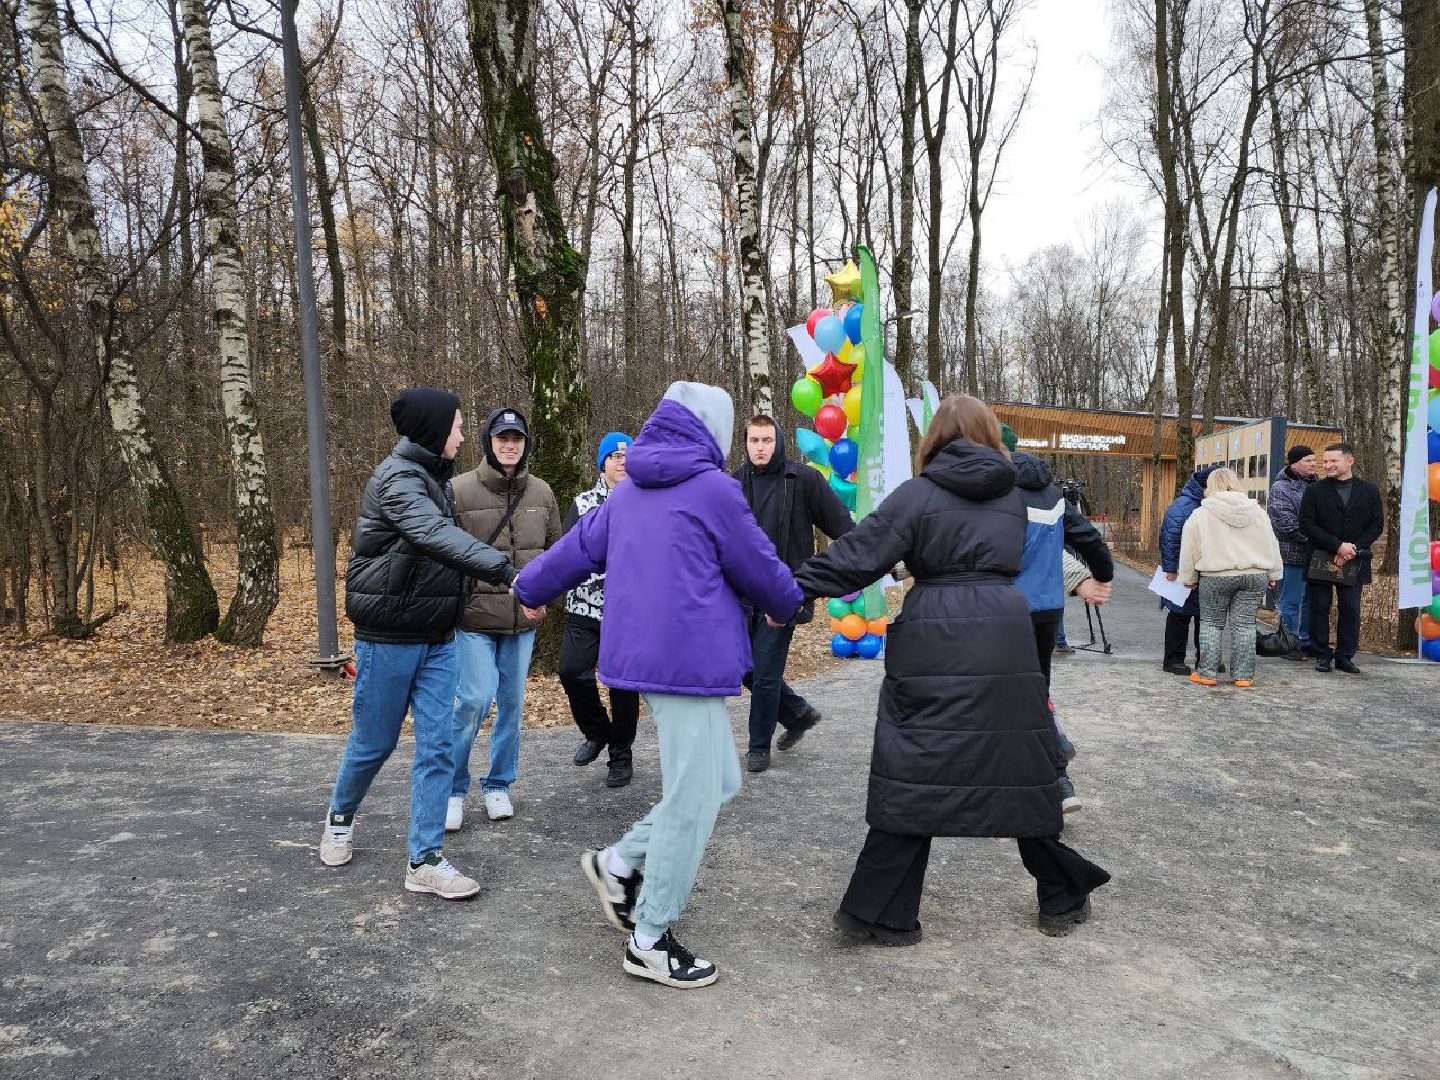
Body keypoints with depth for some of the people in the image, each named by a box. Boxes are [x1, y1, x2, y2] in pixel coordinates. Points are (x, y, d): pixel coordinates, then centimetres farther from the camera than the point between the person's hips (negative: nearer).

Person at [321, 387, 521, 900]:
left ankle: (425, 860, 7)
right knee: (374, 742, 9)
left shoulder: (433, 478, 12)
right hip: (389, 639, -7)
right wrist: (505, 571, -46)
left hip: (437, 640, 7)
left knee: (437, 745, 2)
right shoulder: (396, 477, -17)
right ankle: (340, 818, 37)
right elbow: (438, 536, -35)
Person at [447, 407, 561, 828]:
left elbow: (554, 550, 17)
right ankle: (454, 789, 12)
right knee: (474, 701, -10)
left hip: (523, 620, 5)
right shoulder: (459, 490, -9)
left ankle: (498, 785, 29)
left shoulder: (541, 493, 5)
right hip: (474, 619, -4)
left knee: (513, 703, 11)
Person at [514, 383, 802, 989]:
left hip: (643, 655, 9)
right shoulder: (712, 488, -10)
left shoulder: (632, 490, 14)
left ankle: (621, 863, 20)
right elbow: (758, 567, -2)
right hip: (688, 659, -9)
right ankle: (650, 942, 11)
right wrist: (787, 606, 18)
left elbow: (580, 546, 23)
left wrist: (532, 587, 38)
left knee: (720, 781, 16)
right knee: (693, 801, 0)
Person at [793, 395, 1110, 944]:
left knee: (913, 774, 2)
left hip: (934, 643, -3)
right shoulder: (1012, 496, 14)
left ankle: (882, 913, 5)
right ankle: (1062, 899, 28)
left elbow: (859, 554, -6)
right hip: (1005, 638, 3)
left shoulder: (918, 495, 0)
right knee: (1022, 769, 14)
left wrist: (796, 587, -3)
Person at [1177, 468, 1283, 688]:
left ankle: (1207, 673, 8)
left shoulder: (1201, 515, -3)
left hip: (1216, 577, -3)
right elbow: (1271, 544, 12)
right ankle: (1243, 675, 7)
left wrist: (1190, 578, 10)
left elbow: (1189, 551, -1)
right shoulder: (1257, 511, 8)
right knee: (1244, 624, 7)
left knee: (1211, 623, 8)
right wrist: (1273, 574, 19)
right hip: (1255, 575, 3)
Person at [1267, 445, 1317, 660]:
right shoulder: (1281, 488, -8)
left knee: (1310, 601, 13)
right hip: (1292, 554, -7)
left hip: (1314, 554, 7)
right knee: (1291, 602, -1)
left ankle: (1307, 642, 23)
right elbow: (1286, 522, -17)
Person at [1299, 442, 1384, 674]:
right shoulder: (1315, 490, 1)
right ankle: (1322, 655, 12)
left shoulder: (1369, 490, 7)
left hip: (1354, 562, 1)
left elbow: (1377, 525, 4)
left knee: (1351, 610, 3)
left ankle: (1345, 656, 14)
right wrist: (1338, 546, -15)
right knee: (1319, 609, 2)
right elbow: (1306, 525, -6)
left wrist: (1353, 549, -10)